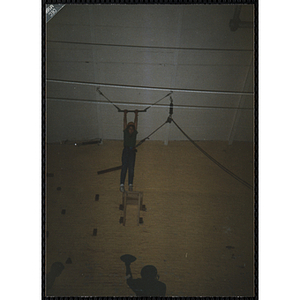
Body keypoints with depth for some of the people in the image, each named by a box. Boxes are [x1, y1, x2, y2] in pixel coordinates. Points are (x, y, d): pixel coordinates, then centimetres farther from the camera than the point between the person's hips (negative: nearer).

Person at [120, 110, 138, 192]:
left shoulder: (134, 133, 16)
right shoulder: (125, 132, 12)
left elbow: (135, 123, 22)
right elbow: (125, 122, 19)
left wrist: (136, 115, 29)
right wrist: (125, 114, 27)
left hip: (132, 151, 2)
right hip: (126, 150, -2)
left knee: (131, 168, -3)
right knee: (124, 167, -9)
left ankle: (130, 184, -7)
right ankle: (121, 184, -14)